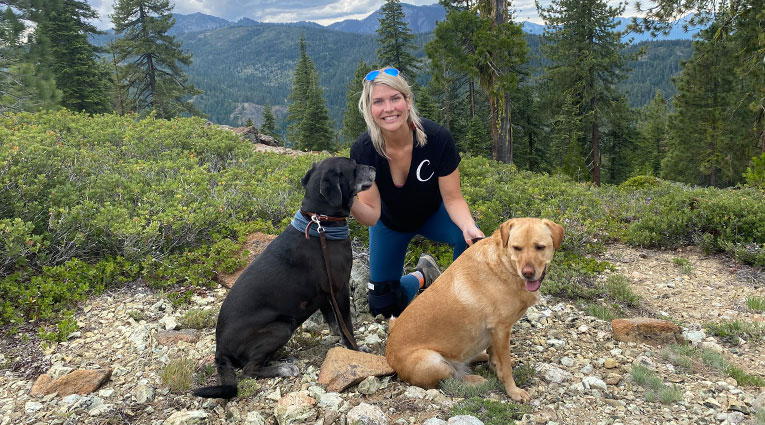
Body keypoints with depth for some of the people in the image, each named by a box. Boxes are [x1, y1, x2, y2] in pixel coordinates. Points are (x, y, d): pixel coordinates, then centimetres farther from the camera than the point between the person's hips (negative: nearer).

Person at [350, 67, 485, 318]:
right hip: (389, 222, 1)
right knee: (383, 304, -1)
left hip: (432, 214, 0)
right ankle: (422, 276, 30)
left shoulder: (437, 138, -31)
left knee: (472, 238, -33)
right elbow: (372, 215, -25)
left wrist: (469, 226, -43)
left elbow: (452, 199, -22)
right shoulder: (362, 151, -29)